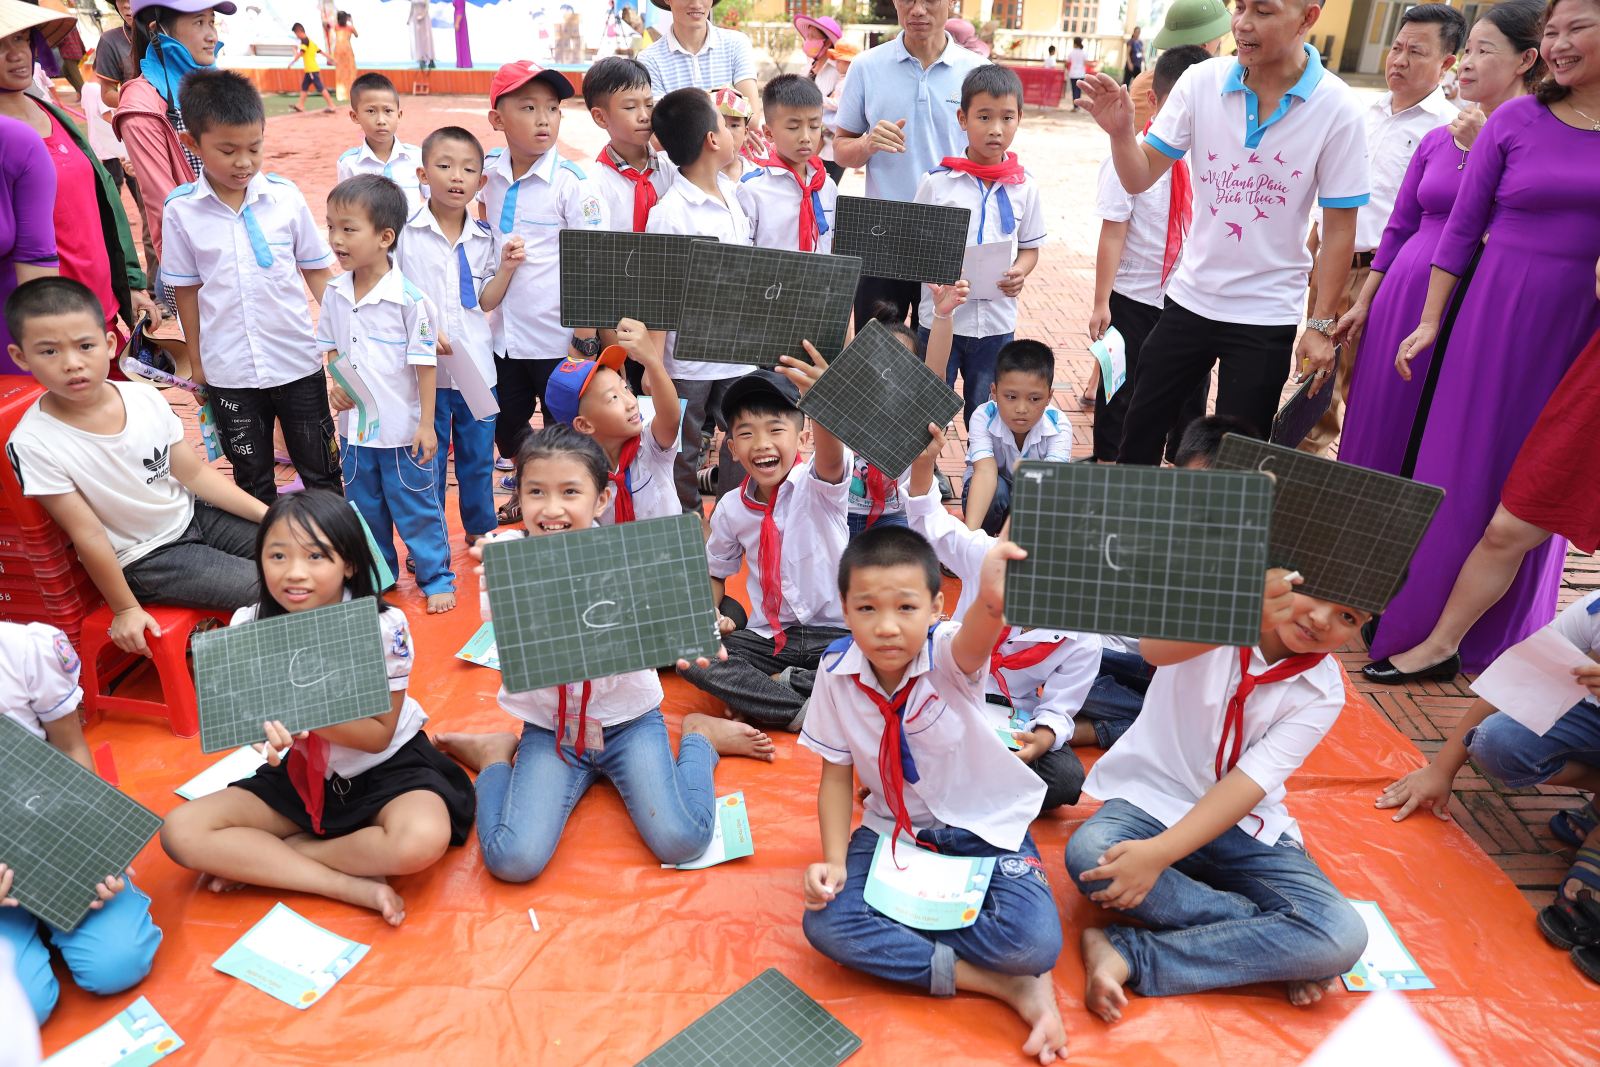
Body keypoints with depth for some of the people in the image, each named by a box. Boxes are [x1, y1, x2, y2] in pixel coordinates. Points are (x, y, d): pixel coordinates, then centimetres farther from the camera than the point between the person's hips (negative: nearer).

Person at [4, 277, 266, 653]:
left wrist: (268, 514, -2)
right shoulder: (35, 443, -21)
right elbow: (89, 534, -17)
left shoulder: (145, 397, -9)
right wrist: (126, 610, -10)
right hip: (146, 561, -5)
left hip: (194, 518, 6)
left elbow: (195, 473, 1)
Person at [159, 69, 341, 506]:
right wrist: (196, 360, 7)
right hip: (228, 371, 1)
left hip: (298, 361, 0)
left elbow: (316, 270, 2)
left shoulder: (285, 196, -7)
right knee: (252, 479, 16)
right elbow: (186, 289, 3)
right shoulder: (181, 209, -5)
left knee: (321, 471, 13)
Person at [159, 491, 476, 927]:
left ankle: (259, 860, -11)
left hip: (385, 768, -3)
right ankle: (355, 886, -17)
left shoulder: (383, 626, -20)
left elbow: (379, 734, -16)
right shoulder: (248, 627, -11)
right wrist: (268, 728, -31)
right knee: (181, 831, -15)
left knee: (422, 839, -34)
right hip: (299, 774, 4)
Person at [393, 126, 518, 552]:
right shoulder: (405, 231, -6)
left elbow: (485, 302, 9)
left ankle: (481, 529, 32)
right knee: (428, 457, 8)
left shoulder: (485, 237, 4)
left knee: (479, 453, 14)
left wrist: (506, 269, -6)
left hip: (476, 364, 3)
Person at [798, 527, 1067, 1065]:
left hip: (985, 826, -3)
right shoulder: (838, 672, -14)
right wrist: (834, 861, -16)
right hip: (894, 830, 3)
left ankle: (894, 934, -4)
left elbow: (973, 639, -51)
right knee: (826, 924, -23)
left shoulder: (947, 653, -24)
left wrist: (991, 604, -76)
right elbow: (837, 775, -3)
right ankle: (997, 982, -14)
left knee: (1033, 942, -29)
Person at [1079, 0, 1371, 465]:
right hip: (1189, 299, 3)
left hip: (1267, 318, -2)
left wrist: (1320, 326, -8)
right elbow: (1140, 178, -6)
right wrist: (1120, 131, -27)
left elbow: (1339, 228, -8)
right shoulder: (1202, 82, -7)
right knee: (1140, 431, 14)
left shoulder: (1336, 107, -13)